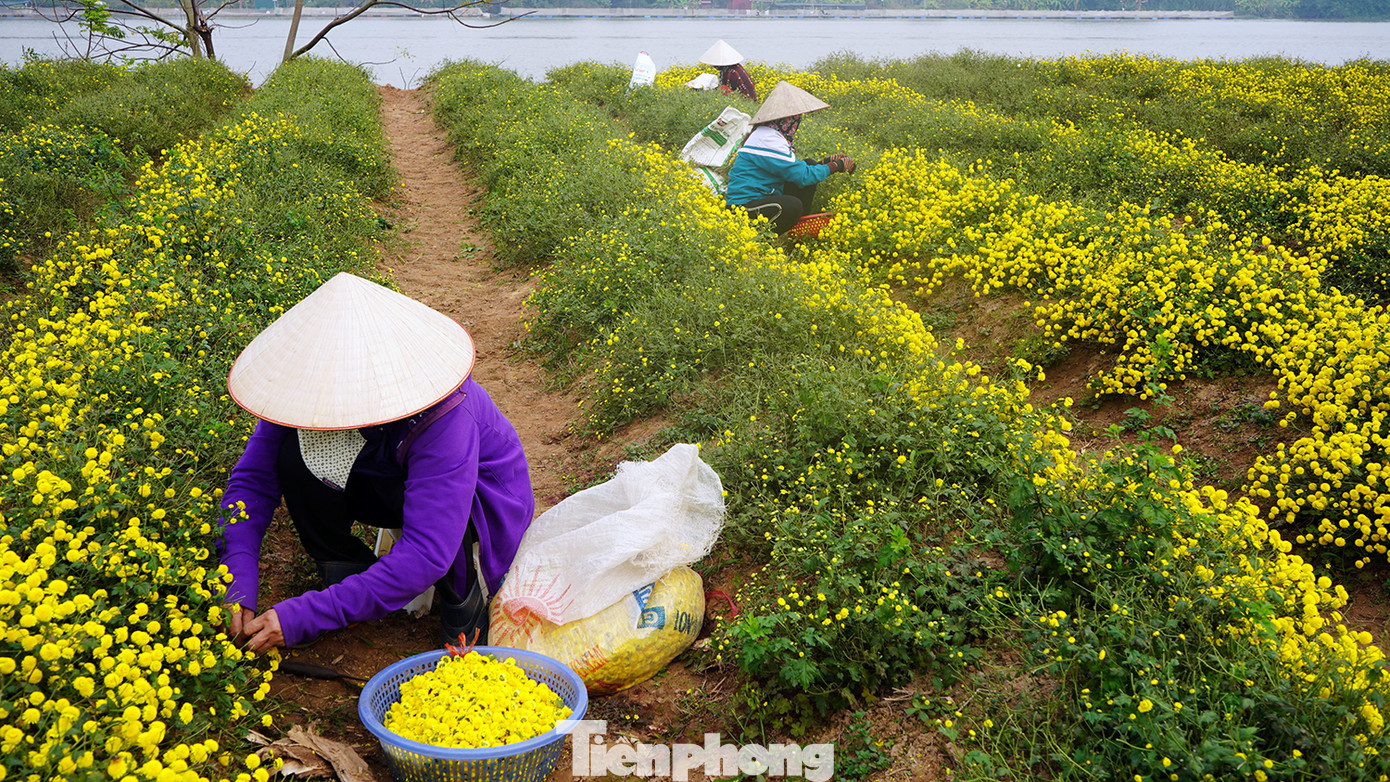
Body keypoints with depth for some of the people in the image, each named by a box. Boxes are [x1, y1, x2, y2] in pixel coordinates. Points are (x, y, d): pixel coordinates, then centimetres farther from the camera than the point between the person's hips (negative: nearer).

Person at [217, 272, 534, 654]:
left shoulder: (443, 416, -40)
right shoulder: (311, 384, -22)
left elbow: (428, 556, -42)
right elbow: (253, 477, -16)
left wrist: (305, 616, -45)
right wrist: (237, 584, -32)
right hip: (390, 489, 5)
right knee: (295, 457, -21)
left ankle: (465, 592, -7)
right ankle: (346, 568, 2)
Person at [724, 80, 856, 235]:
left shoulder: (769, 133, 10)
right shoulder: (769, 140, -21)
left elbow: (795, 168, 15)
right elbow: (803, 176, -21)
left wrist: (827, 162, 8)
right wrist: (836, 166, -8)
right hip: (744, 206, -11)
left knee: (810, 164, 7)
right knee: (792, 205, -39)